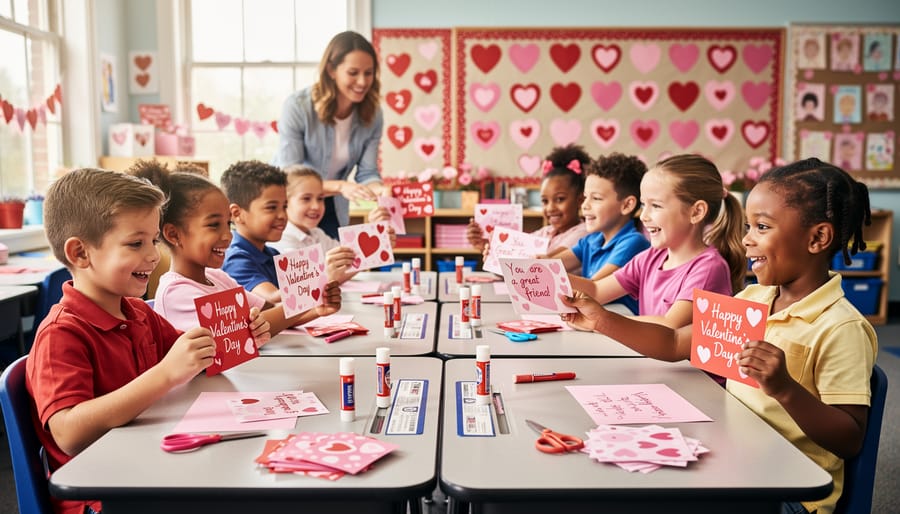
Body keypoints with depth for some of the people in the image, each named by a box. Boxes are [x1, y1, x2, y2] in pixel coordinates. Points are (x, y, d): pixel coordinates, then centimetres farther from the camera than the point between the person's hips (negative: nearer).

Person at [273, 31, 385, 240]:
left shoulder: (372, 115, -11)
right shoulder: (297, 106, -23)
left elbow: (367, 172, -9)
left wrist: (381, 190, -33)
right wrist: (340, 186, -40)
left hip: (331, 209, 4)